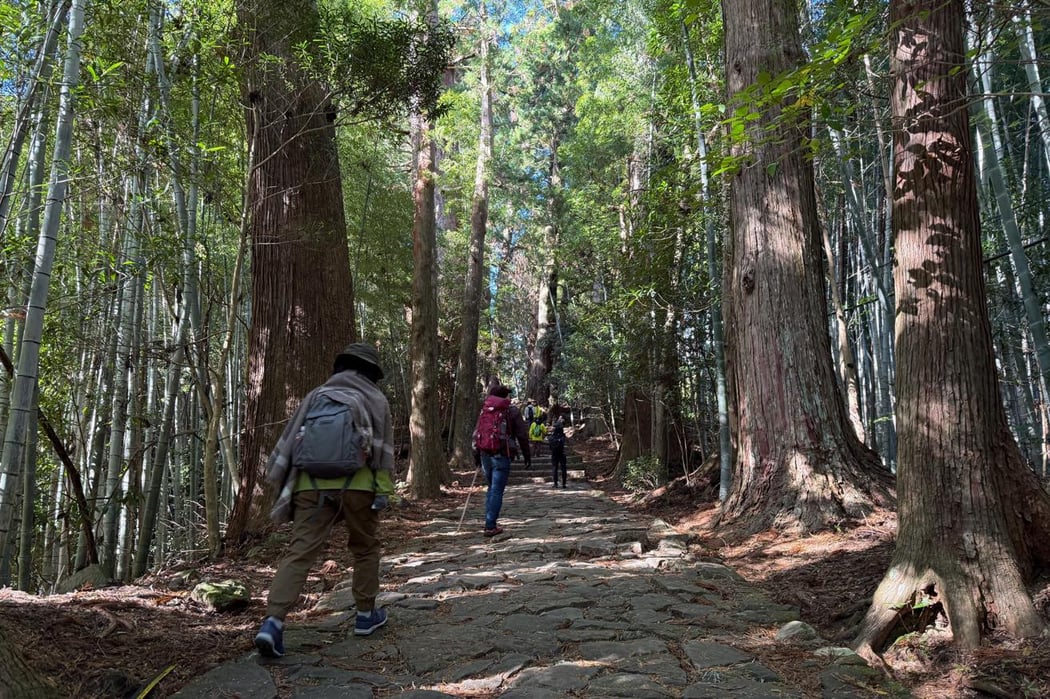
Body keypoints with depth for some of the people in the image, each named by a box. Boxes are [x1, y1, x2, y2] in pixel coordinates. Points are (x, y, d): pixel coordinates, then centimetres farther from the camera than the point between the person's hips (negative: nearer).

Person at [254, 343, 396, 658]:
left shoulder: (316, 395, 17)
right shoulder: (375, 399, 9)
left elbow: (289, 440, 13)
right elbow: (383, 449, 1)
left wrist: (280, 484, 16)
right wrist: (383, 491, 1)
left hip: (311, 484, 2)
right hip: (356, 484, -2)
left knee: (299, 553, -2)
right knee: (365, 549, 18)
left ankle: (273, 622, -16)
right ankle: (365, 615, 27)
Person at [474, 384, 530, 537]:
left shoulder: (484, 410, 9)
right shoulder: (512, 411, -2)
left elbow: (476, 433, 10)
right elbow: (522, 436, -3)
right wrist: (527, 456, 6)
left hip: (485, 454, 4)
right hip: (502, 455, -4)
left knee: (491, 488, 19)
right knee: (497, 491, -1)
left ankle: (490, 521, 21)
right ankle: (491, 526, -2)